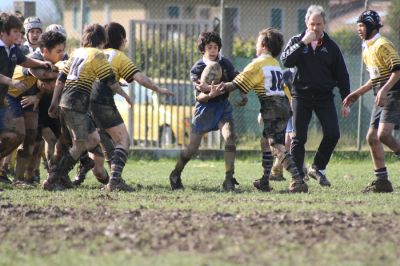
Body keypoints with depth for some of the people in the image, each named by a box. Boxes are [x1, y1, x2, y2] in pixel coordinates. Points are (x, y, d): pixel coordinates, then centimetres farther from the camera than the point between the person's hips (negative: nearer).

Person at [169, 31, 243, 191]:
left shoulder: (225, 64, -2)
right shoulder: (197, 69, -11)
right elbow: (198, 96, -17)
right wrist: (210, 95, -37)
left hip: (223, 106, 2)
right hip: (205, 108, -2)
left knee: (229, 137, -21)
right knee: (192, 147, 3)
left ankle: (229, 179, -18)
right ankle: (175, 175, 27)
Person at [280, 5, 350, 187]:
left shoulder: (330, 47, 6)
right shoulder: (297, 41, 3)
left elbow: (342, 76, 8)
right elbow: (286, 61, -15)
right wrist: (303, 43, -20)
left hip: (324, 97, 1)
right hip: (301, 95, -1)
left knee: (332, 134, -9)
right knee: (299, 137, -3)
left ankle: (318, 168, 10)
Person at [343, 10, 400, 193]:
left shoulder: (382, 45, -11)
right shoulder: (367, 49, 18)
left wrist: (384, 89, -28)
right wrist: (357, 94, 24)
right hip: (382, 98, 10)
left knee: (383, 135, -23)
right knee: (372, 137, 4)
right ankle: (382, 181, 8)